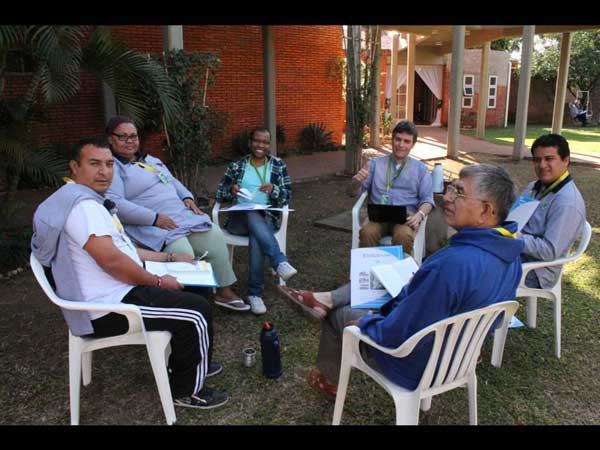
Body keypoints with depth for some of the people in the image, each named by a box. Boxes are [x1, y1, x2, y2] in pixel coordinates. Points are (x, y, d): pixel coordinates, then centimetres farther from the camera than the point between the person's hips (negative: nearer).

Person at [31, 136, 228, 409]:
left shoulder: (86, 201, 15)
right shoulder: (82, 205, -21)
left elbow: (121, 248, 19)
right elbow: (112, 261, -27)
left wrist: (171, 259, 16)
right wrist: (158, 282, -14)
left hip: (112, 296, 11)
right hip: (108, 310, -11)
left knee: (185, 297, 21)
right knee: (197, 312, -10)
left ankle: (190, 364, 34)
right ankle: (188, 391, 7)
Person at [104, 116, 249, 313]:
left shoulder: (150, 159, 22)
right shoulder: (111, 167, -6)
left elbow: (172, 181, 30)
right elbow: (115, 204, -20)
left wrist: (187, 197, 8)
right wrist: (154, 218, -24)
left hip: (184, 217, 8)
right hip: (153, 228, -8)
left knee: (215, 236, -4)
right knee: (183, 253, -31)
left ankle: (224, 291, 8)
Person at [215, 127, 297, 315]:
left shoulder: (278, 165, 11)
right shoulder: (236, 166, 13)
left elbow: (287, 196, 3)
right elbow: (219, 194, 10)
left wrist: (273, 189, -18)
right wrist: (231, 190, -13)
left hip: (267, 218, 0)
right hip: (239, 218, 0)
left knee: (256, 236, -35)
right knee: (253, 215, -37)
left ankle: (255, 293, -30)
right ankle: (280, 262, -46)